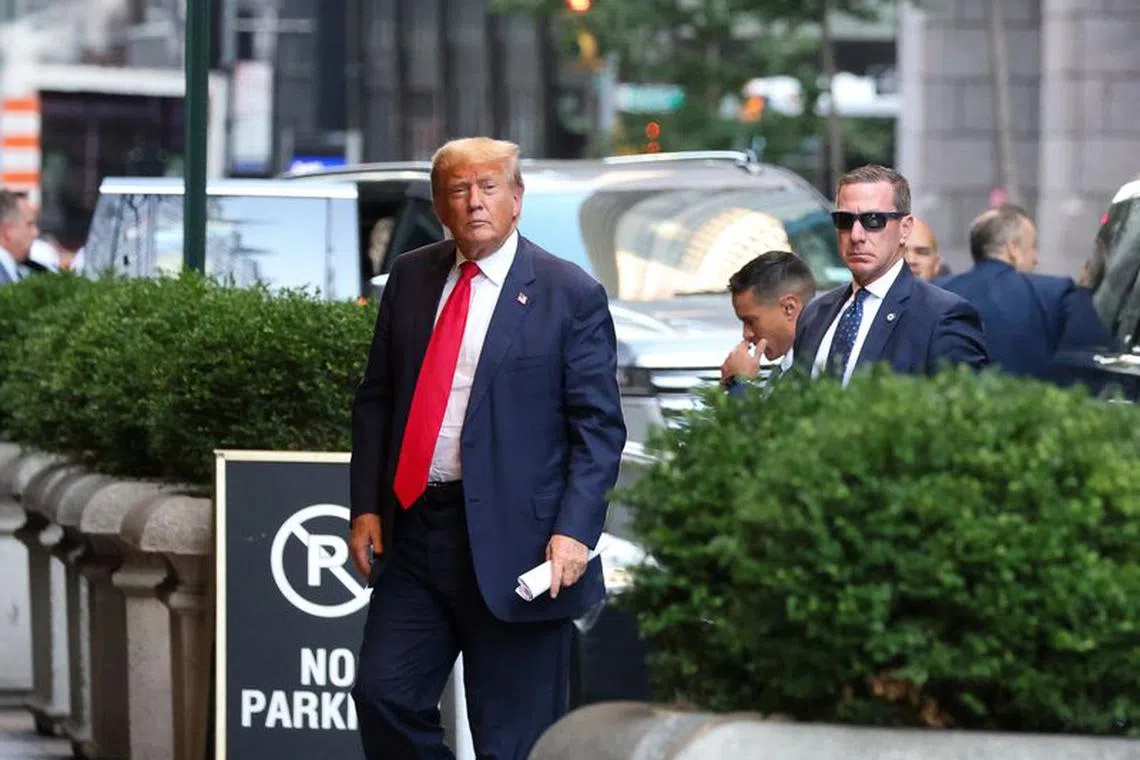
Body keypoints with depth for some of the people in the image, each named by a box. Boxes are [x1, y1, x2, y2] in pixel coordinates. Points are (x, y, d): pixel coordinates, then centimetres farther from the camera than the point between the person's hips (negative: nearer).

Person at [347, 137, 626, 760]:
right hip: (412, 527, 5)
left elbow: (599, 427, -5)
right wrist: (366, 506, 6)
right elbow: (375, 400, 15)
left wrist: (574, 531, -16)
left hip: (513, 542, -5)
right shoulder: (410, 279, 11)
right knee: (383, 692, -2)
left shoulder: (571, 296, -3)